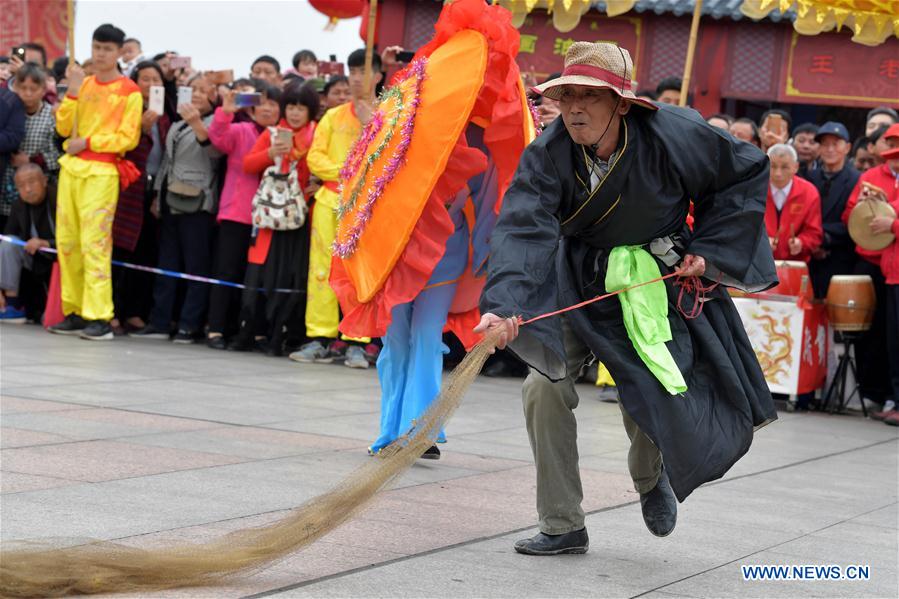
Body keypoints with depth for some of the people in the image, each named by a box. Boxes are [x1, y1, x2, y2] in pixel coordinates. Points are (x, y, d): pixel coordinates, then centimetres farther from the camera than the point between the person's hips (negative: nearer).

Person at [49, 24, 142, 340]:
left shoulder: (129, 91, -2)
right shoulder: (84, 84, 15)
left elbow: (128, 138, -7)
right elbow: (64, 128, 9)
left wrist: (87, 142, -11)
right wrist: (73, 91, -1)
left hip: (102, 172, -6)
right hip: (71, 168, 6)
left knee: (94, 244, -12)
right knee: (67, 242, 5)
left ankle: (98, 317, -13)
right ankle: (74, 312, 11)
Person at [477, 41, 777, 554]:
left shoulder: (675, 136, -22)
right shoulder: (548, 155, -21)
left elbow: (748, 171, -5)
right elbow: (524, 230, -35)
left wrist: (708, 249, -10)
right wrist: (504, 304, -51)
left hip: (662, 281, -1)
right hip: (578, 280, 1)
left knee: (657, 399, -4)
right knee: (544, 386, -11)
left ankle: (651, 477, 36)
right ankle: (563, 527, 4)